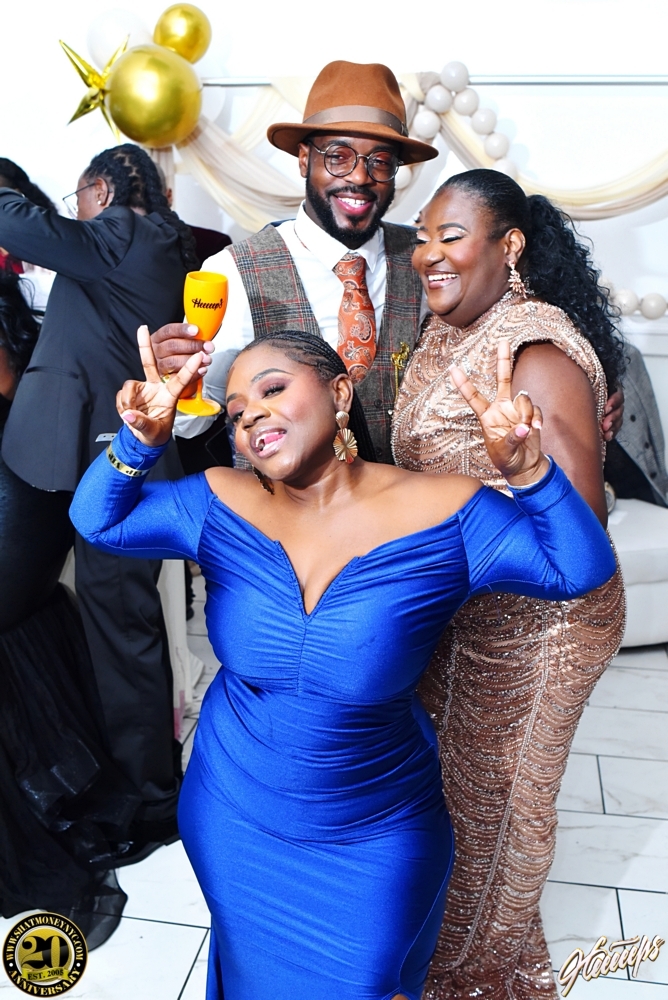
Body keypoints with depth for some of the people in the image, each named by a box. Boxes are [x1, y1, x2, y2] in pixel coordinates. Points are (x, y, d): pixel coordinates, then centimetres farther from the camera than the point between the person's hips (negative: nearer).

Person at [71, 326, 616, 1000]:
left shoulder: (441, 514, -19)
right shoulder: (219, 504, -11)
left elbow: (580, 568, -17)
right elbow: (96, 521, -5)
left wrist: (527, 472, -34)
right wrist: (139, 443, -24)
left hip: (377, 837, -2)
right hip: (235, 818, 3)